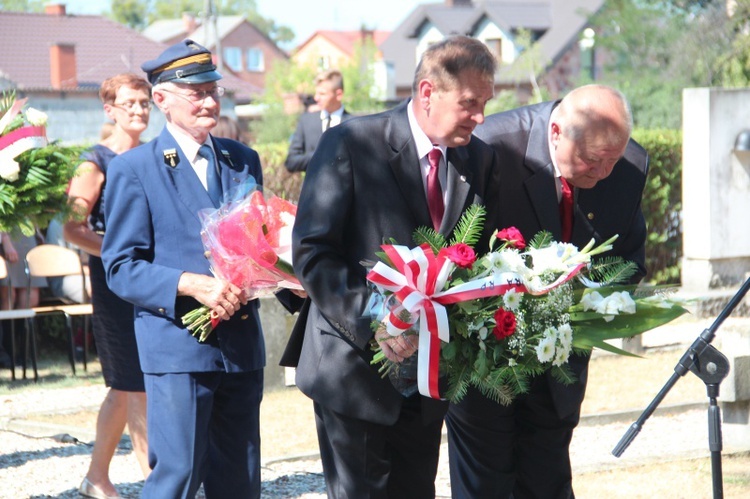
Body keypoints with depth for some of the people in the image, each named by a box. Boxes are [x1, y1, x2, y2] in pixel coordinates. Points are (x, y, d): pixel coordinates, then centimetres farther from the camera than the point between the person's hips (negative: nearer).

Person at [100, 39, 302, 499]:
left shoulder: (244, 161, 13)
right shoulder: (134, 169, -2)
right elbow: (121, 267, -7)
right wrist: (192, 285, -21)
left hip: (242, 341, 5)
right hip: (176, 341, -5)